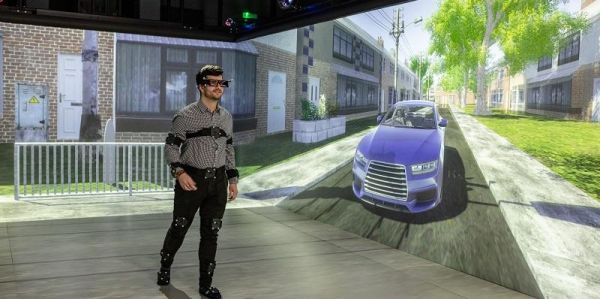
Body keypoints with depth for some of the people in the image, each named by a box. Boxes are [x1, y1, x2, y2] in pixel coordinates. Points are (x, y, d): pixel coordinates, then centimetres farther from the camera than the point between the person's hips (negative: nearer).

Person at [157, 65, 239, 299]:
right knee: (179, 228, 9)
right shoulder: (186, 116, -7)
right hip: (191, 179, -4)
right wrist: (179, 172, -22)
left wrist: (232, 179, 10)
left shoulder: (227, 117, 8)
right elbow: (171, 147, -7)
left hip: (218, 181, 4)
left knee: (211, 234, 7)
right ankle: (165, 267, 37)